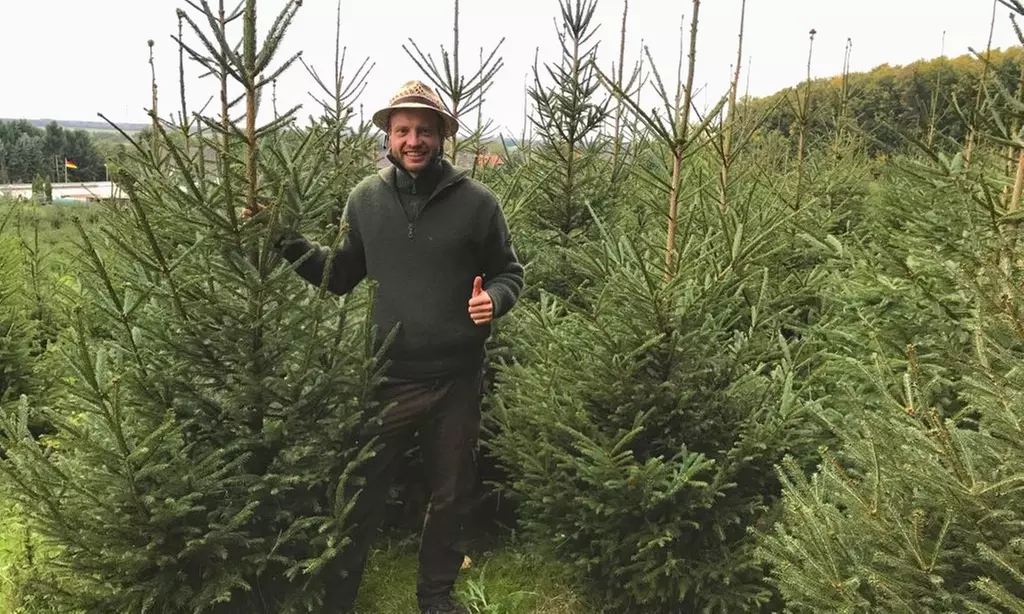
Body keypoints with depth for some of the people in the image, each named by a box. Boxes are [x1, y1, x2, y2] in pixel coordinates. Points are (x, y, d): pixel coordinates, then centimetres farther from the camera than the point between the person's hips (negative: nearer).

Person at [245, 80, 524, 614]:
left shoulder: (475, 200, -6)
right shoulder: (366, 198, 0)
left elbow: (509, 271, 3)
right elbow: (341, 275, 7)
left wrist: (494, 298, -19)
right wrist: (288, 242, -4)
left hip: (456, 380, 0)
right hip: (387, 379, 1)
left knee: (451, 497, 18)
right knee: (360, 495, 13)